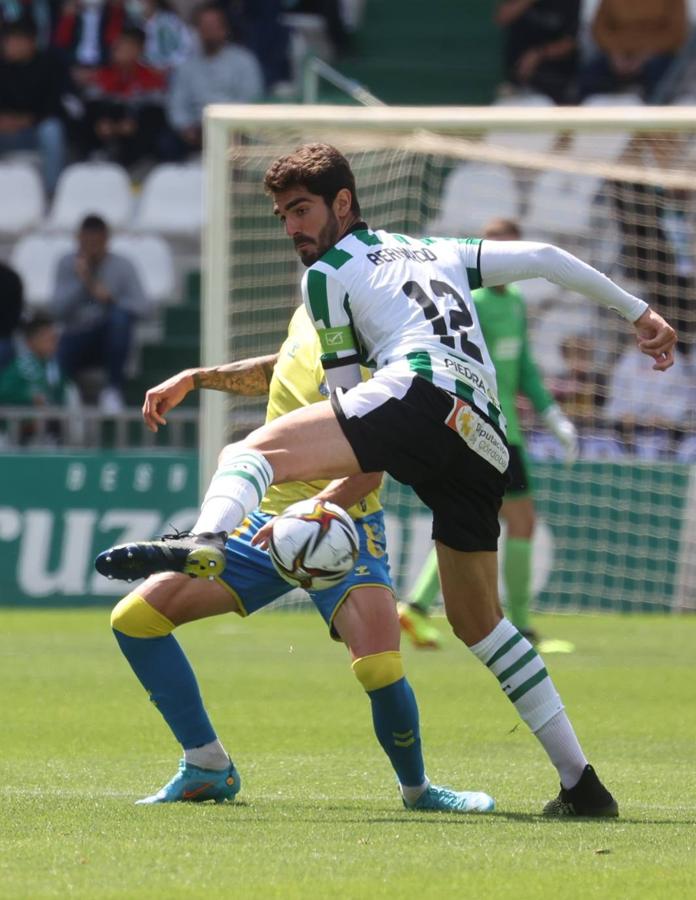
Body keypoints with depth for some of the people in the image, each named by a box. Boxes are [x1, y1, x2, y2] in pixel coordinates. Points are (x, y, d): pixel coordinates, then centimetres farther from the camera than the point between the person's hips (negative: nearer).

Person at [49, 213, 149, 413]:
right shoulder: (67, 265, 2)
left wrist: (110, 299, -26)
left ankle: (113, 387, -28)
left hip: (107, 339, 1)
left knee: (120, 316, -36)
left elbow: (142, 306, -11)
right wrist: (81, 282, -21)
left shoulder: (122, 266, -1)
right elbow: (57, 310, -9)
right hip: (76, 340, -1)